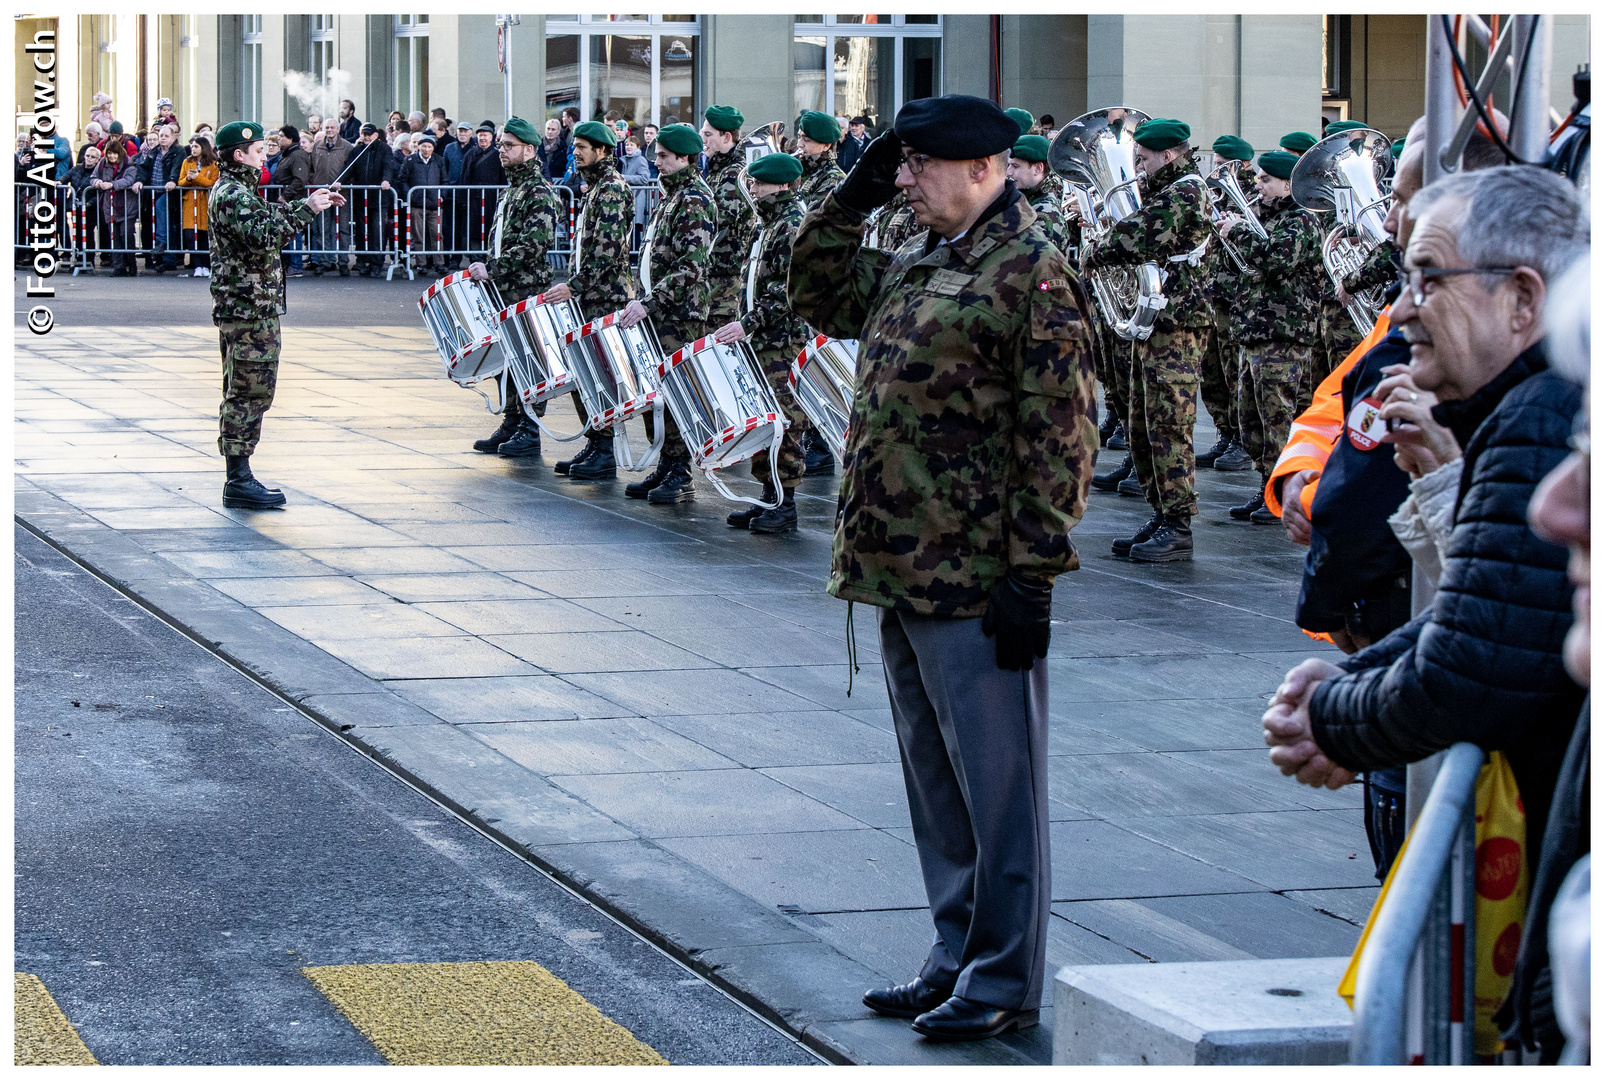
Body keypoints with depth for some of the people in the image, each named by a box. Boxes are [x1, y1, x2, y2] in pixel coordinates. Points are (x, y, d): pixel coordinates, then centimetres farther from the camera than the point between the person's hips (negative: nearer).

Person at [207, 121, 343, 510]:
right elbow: (264, 235, -29)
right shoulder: (232, 195, -16)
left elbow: (270, 215, 31)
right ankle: (239, 482, -9)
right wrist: (307, 209, -22)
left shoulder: (234, 191, 17)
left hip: (241, 306, 11)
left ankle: (238, 478, 17)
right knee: (249, 392, -9)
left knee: (243, 393, 13)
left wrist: (310, 202, 23)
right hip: (249, 307, -11)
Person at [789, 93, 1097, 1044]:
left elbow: (1060, 437, -15)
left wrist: (1032, 574, -18)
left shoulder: (1030, 271, -12)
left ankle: (1006, 981, 6)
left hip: (979, 584, -9)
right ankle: (959, 956, 26)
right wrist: (855, 196, 14)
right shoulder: (915, 268, 13)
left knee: (997, 785, -1)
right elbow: (819, 293, 30)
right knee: (936, 782, 16)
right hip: (901, 573, 9)